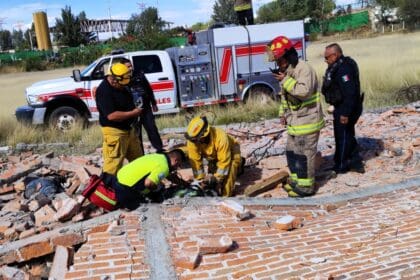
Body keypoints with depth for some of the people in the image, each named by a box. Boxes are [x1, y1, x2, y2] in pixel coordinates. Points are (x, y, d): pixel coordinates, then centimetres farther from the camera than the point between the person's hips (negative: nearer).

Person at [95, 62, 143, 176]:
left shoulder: (120, 85, 7)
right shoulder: (103, 91, -22)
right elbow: (111, 115, -28)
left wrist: (136, 108, 9)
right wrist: (133, 113, -20)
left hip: (128, 129, 10)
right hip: (114, 132, -10)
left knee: (138, 159, 22)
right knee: (113, 165, -5)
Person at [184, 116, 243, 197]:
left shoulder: (221, 138, -42)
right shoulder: (192, 140, -30)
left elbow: (224, 162, -32)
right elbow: (195, 161, -21)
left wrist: (217, 178, -27)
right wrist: (200, 179, -19)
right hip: (213, 157, 5)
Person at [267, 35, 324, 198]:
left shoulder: (304, 69, -18)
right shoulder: (286, 71, 13)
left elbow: (304, 91, -32)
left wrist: (285, 80, -27)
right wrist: (283, 113, 14)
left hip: (307, 120, -10)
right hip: (294, 121, 10)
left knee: (304, 154, -3)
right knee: (291, 151, 17)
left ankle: (306, 186, 9)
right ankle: (296, 179, 32)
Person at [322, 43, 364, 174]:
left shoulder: (343, 69, -23)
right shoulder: (338, 66, 10)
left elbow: (349, 93, -28)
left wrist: (345, 113, -27)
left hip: (345, 109, -11)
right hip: (343, 108, 11)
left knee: (342, 137, 3)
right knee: (348, 135, 18)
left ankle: (340, 166, 16)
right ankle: (356, 163, 27)